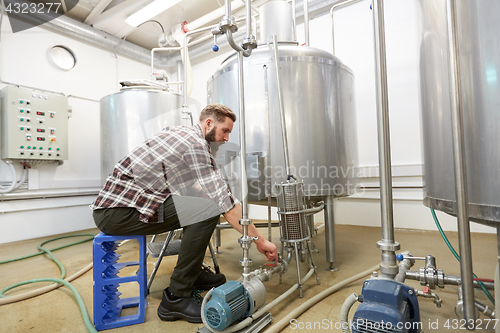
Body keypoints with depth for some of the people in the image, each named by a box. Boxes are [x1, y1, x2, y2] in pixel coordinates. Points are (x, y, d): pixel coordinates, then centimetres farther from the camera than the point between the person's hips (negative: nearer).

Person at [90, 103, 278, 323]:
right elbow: (223, 201, -19)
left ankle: (192, 275, 22)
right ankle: (176, 297, -10)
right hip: (117, 213, -10)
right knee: (207, 209, -20)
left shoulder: (182, 133, 14)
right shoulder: (196, 143, -15)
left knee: (197, 208, 12)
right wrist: (258, 239, -12)